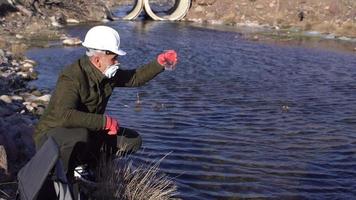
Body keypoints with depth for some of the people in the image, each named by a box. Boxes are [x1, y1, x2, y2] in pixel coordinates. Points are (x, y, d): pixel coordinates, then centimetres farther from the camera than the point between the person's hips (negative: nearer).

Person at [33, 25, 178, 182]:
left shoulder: (108, 73, -2)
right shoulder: (72, 78, -28)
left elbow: (134, 77, 14)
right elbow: (64, 116, -42)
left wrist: (159, 63, 1)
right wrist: (105, 121, -39)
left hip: (87, 133, 8)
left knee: (132, 140, 1)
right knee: (81, 137, -42)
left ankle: (88, 165, 13)